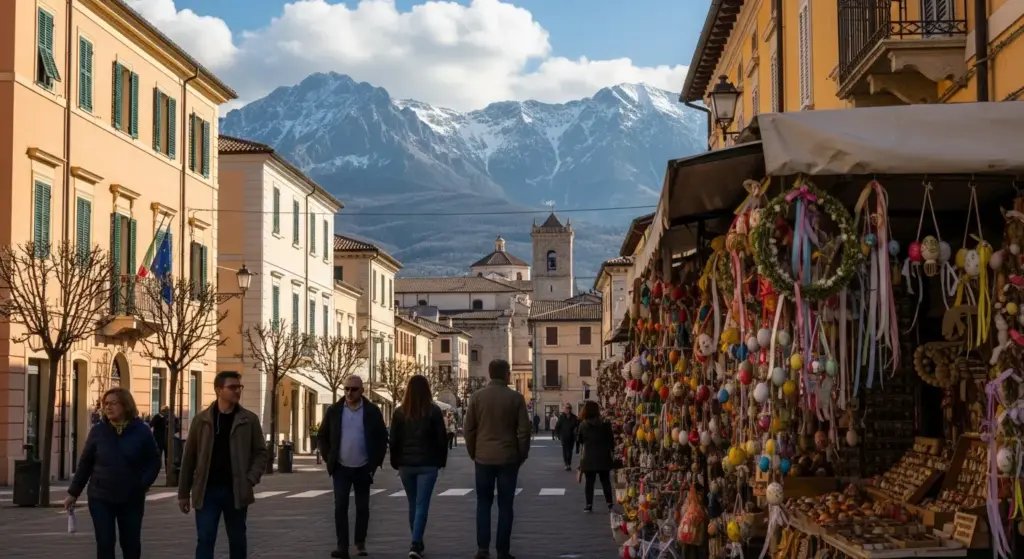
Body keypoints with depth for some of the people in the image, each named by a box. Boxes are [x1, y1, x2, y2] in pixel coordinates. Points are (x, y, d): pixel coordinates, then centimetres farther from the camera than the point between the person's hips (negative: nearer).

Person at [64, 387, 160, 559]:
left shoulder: (141, 431, -5)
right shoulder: (98, 431, -2)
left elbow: (154, 461, 0)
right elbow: (85, 463, 4)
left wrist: (142, 484, -13)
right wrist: (73, 492, 6)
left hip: (131, 499, 0)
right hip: (100, 498, 0)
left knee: (131, 544, 10)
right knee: (104, 544, -2)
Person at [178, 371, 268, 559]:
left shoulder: (249, 420, 2)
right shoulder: (201, 420, 2)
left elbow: (261, 453, 4)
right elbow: (189, 457, 5)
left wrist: (250, 480, -11)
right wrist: (183, 493, 4)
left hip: (236, 491, 1)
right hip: (207, 490, -1)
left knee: (237, 540, 11)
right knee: (205, 540, -5)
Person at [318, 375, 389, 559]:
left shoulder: (372, 411, -3)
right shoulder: (334, 410, 0)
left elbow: (382, 439, 2)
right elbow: (322, 437, 7)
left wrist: (375, 462, -2)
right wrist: (329, 458, 1)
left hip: (363, 468, 0)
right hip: (341, 468, 0)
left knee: (362, 507, 8)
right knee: (340, 507, -6)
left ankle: (360, 543, 20)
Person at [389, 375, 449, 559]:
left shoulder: (399, 412, 1)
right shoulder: (434, 411, -5)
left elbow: (393, 440, 3)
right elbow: (442, 438, -3)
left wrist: (396, 463, 12)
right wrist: (441, 461, 8)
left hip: (406, 464, 3)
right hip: (427, 464, -3)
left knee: (413, 504, 16)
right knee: (422, 504, -4)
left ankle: (418, 542, 25)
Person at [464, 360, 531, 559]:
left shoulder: (476, 397, 1)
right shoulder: (516, 398, -4)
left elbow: (469, 429, 3)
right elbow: (524, 430, -4)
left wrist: (473, 453, 14)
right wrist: (522, 455, 7)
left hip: (483, 458, 2)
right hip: (508, 458, -1)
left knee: (483, 503, 10)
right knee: (505, 505, 4)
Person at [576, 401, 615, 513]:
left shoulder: (582, 425, -4)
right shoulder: (605, 424, -5)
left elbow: (579, 440, 6)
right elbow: (611, 440, 0)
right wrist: (611, 450, 15)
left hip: (589, 457, -1)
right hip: (603, 457, 1)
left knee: (589, 481, 4)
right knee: (605, 480, 11)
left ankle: (589, 505, 2)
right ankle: (609, 503, 12)